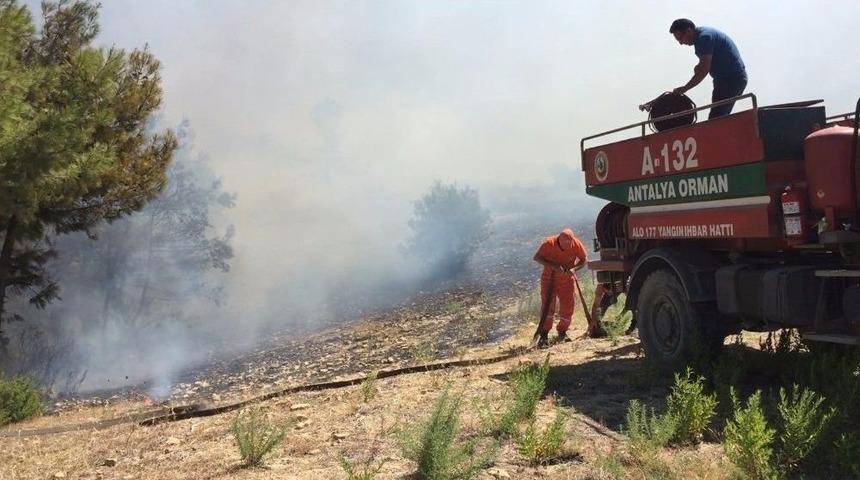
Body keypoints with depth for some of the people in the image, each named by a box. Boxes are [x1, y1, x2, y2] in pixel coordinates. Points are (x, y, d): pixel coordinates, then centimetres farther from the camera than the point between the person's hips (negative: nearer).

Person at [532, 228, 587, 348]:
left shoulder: (577, 244, -18)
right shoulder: (549, 243, -24)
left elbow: (584, 259, -5)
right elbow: (537, 257, -16)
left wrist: (574, 268, -24)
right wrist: (552, 265, -29)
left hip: (567, 279, 2)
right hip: (549, 278, -2)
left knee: (567, 307, 5)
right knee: (548, 306, -10)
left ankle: (562, 333, 25)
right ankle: (544, 336, -8)